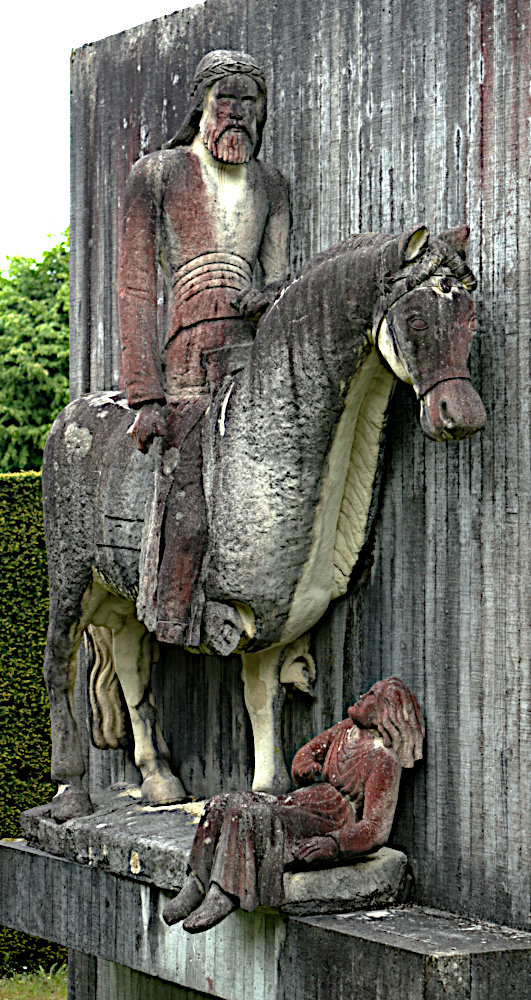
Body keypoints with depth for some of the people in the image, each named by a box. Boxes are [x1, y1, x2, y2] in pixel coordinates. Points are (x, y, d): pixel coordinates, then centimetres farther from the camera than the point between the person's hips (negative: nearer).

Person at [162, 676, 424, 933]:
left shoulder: (384, 761, -12)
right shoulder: (348, 728, 13)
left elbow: (377, 829, -19)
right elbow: (306, 752, 25)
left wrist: (332, 844, -33)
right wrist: (306, 766, -1)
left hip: (331, 825, -9)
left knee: (248, 815, -31)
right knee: (222, 806, -11)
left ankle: (222, 897, -35)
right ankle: (195, 886, -20)